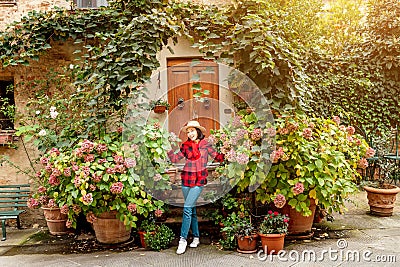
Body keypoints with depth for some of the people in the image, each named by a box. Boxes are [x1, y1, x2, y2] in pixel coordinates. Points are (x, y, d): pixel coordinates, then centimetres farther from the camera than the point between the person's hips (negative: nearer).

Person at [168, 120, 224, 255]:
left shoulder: (205, 145, 0)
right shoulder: (185, 146, 6)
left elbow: (218, 157, 0)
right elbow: (175, 159, 8)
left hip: (199, 180, -4)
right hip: (186, 179, 4)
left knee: (187, 208, -12)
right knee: (191, 209, 10)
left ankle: (183, 239, -7)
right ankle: (196, 237, 23)